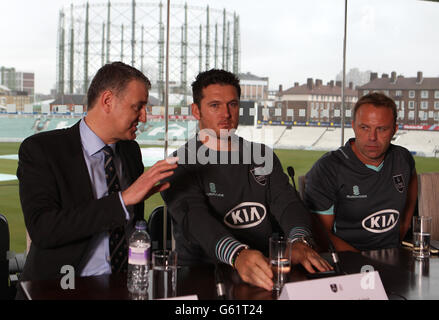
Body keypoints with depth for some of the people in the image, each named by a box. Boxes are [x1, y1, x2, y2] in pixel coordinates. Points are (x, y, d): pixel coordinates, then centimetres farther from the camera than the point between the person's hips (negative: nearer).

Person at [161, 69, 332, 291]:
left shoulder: (262, 156, 16)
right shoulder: (180, 166, 0)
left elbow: (287, 202, 2)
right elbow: (195, 218, -16)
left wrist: (299, 242, -21)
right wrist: (238, 255, -35)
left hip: (266, 272, 3)